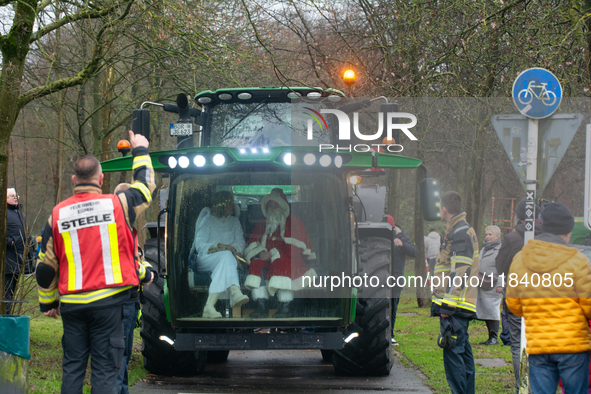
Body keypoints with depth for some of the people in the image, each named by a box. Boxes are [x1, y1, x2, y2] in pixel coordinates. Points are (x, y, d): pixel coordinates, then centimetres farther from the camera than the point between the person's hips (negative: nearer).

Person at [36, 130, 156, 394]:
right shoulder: (118, 204, -5)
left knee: (72, 367, 11)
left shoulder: (58, 214, 3)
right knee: (105, 368, -1)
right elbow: (145, 187, 16)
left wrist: (48, 303, 22)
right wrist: (140, 151, 31)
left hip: (71, 303, 3)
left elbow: (46, 266, 8)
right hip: (107, 302, -3)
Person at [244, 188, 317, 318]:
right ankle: (261, 306, -37)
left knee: (280, 264, -37)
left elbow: (294, 248, -5)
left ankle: (285, 307, -40)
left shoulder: (292, 222, 10)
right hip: (268, 262, 4)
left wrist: (272, 254, -14)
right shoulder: (261, 225, 22)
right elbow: (250, 249, 11)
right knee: (256, 265, -29)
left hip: (290, 262, -4)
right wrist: (260, 253, -12)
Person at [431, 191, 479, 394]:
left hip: (454, 306, -11)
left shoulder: (460, 233, -13)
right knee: (463, 351, 13)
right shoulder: (458, 231, 20)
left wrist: (448, 304, -22)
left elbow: (460, 272, -20)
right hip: (461, 307, 11)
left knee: (452, 351, -11)